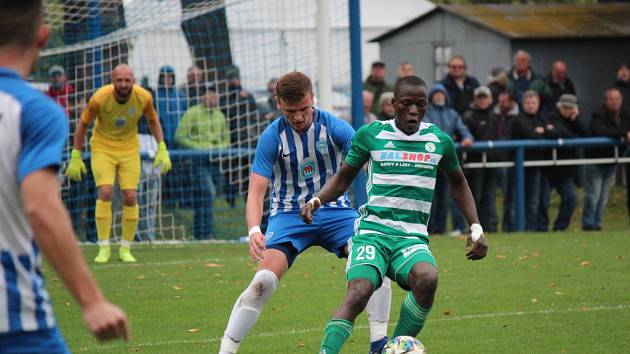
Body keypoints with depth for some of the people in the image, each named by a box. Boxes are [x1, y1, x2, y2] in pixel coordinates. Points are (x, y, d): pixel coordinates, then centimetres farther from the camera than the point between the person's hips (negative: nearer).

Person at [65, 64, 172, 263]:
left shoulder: (143, 97, -16)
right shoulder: (100, 98, -23)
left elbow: (153, 120, 5)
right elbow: (83, 124, -7)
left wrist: (162, 149, -2)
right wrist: (75, 157, -6)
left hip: (129, 149, 2)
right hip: (102, 147, -2)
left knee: (130, 197, -7)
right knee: (105, 192, -18)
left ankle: (125, 249, 6)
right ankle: (104, 248, -9)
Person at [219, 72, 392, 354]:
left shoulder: (333, 127, -10)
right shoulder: (272, 137, -11)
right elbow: (256, 191, -14)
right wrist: (254, 230, -32)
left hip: (334, 210, 1)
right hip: (289, 214, -1)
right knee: (263, 280, -23)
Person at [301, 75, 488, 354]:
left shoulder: (439, 140, 10)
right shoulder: (370, 134, 4)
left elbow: (458, 184, 26)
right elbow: (344, 177, 15)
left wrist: (476, 229, 18)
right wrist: (316, 200, -4)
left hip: (413, 237, 1)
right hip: (372, 230, -1)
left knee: (427, 278, -32)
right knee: (359, 292, -29)